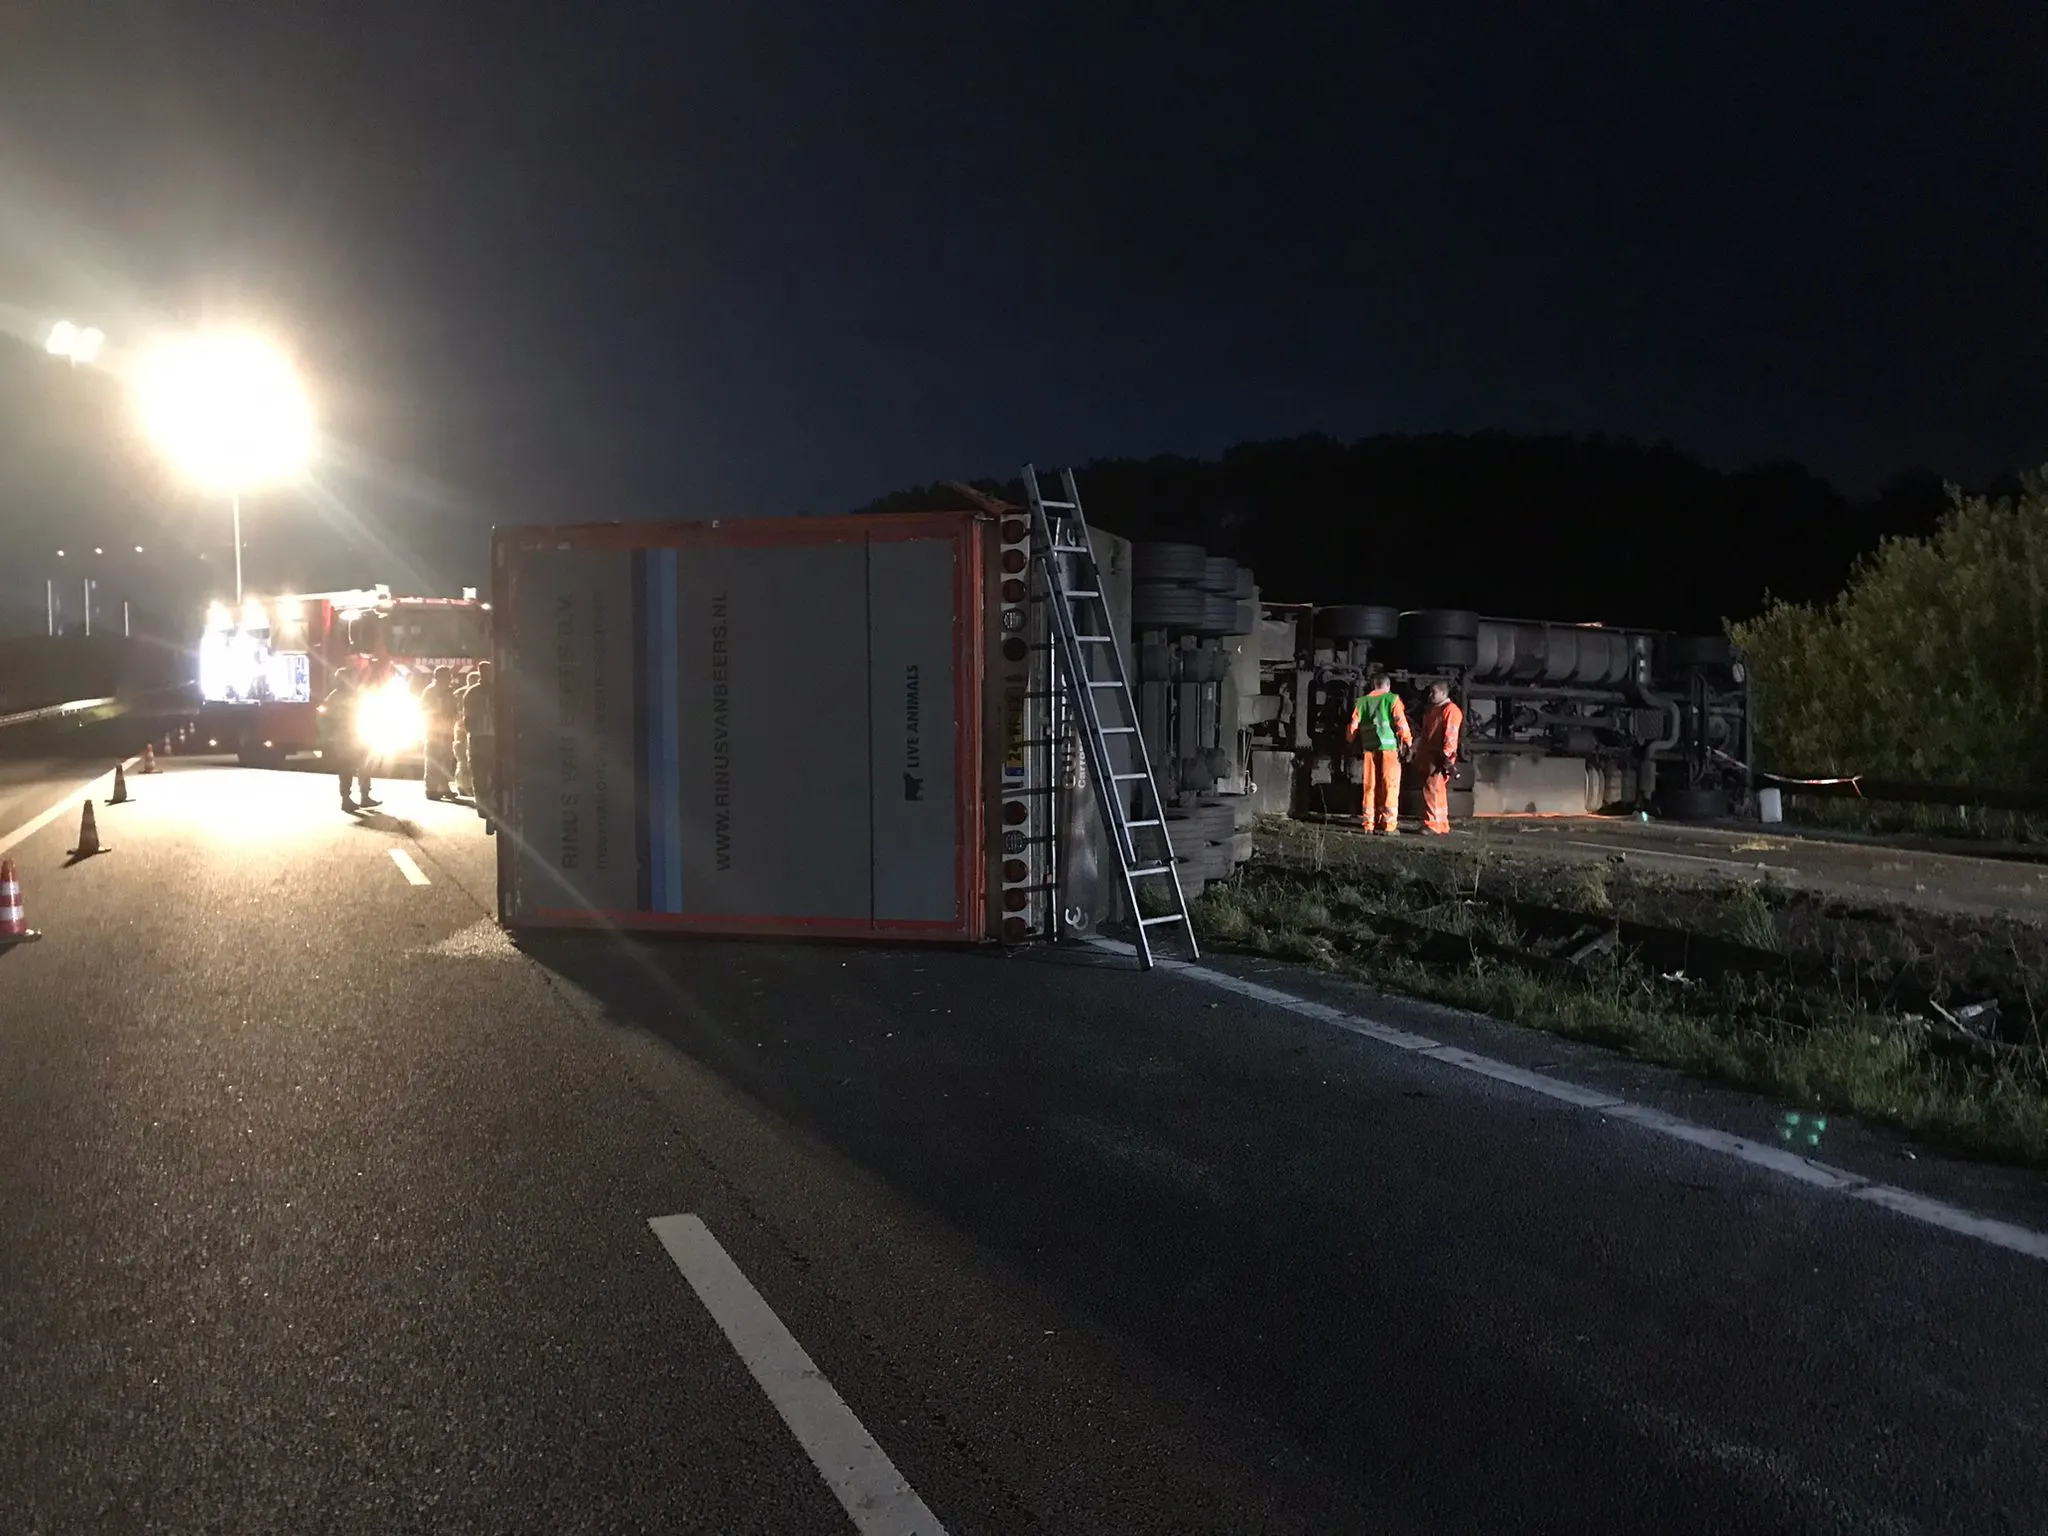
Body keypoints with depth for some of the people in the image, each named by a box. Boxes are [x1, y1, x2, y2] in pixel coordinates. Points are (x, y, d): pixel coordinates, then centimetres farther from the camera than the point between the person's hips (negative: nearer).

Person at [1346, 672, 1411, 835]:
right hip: (1389, 747, -4)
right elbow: (1401, 723, -7)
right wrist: (1408, 742, 0)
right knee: (1390, 786, -1)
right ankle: (1388, 825, -5)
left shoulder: (1362, 701, 11)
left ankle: (1369, 824, 11)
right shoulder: (1392, 699, 1)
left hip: (1369, 748, 4)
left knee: (1369, 786, 9)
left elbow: (1354, 725, 11)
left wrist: (1349, 741, 26)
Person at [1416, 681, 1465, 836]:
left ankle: (1433, 824, -13)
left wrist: (1445, 755, -22)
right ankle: (1441, 825, 17)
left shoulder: (1451, 710, -9)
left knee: (1432, 789, -14)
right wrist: (1419, 753, 24)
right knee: (1438, 791, 12)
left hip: (1439, 758, -10)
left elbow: (1451, 735, -17)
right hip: (1428, 757, 10)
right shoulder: (1430, 710, 21)